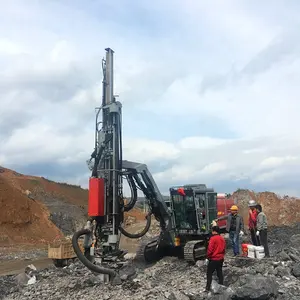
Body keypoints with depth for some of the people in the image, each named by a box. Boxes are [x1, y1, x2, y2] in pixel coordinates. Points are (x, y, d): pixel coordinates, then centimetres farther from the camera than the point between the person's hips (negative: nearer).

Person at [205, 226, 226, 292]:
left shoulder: (213, 238, -17)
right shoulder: (222, 239, 5)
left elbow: (210, 249, -19)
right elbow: (224, 248, 12)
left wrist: (208, 256, -6)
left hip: (213, 259, -7)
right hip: (221, 259, 7)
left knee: (209, 274, 1)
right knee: (219, 273, 15)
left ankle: (208, 288, 0)